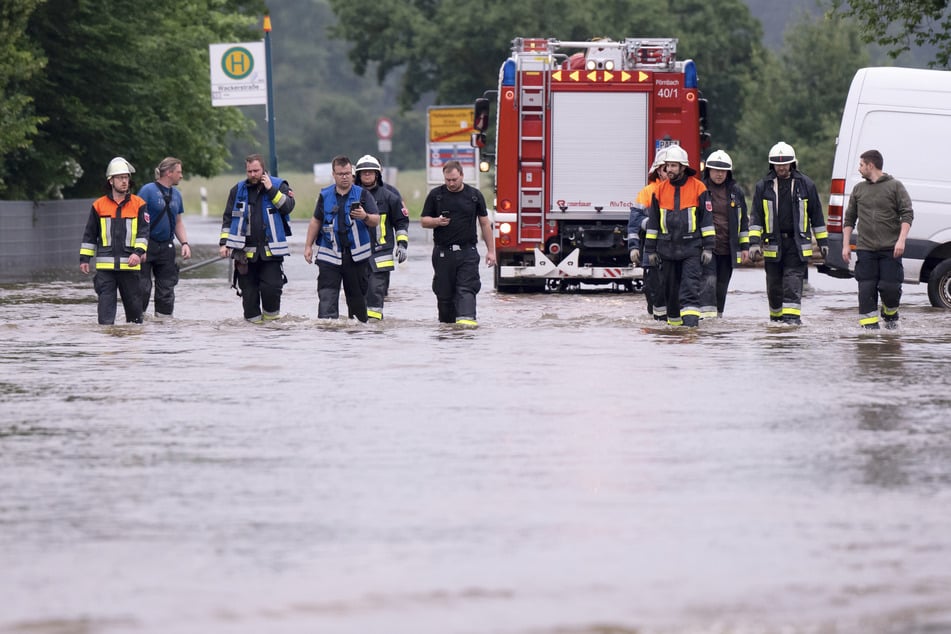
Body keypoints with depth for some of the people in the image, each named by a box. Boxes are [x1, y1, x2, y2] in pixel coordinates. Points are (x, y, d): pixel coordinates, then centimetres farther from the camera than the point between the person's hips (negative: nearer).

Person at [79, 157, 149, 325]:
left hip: (129, 264, 0)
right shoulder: (99, 205, 7)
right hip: (105, 265, 0)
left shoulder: (138, 205, 4)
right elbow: (89, 234, 13)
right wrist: (84, 258, 9)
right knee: (106, 299, -6)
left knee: (133, 301, 7)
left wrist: (138, 252, -14)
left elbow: (143, 231, 0)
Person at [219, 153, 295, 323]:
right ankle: (253, 319, 11)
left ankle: (271, 315, 9)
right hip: (245, 250, 2)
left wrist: (271, 189, -13)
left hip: (270, 250, -2)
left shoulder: (279, 186, 5)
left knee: (271, 286, -12)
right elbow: (228, 219, 12)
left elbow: (288, 207, -11)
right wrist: (224, 243, 3)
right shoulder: (238, 190, 11)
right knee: (248, 290, 2)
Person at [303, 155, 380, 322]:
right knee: (327, 295, -9)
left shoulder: (362, 194, 3)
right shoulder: (325, 195, 9)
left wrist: (365, 217, -25)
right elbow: (316, 221, 17)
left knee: (357, 295, 7)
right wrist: (308, 246, 14)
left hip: (356, 255, -1)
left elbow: (376, 221, -3)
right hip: (330, 254, 1)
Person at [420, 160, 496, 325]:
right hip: (443, 252, 1)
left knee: (467, 288, -14)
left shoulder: (474, 195, 6)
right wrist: (437, 221, -14)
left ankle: (467, 317, -26)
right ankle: (446, 322, 15)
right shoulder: (435, 195, 6)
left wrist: (491, 251, 7)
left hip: (467, 251, -1)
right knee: (444, 291, 4)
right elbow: (423, 221, 9)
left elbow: (485, 224, 10)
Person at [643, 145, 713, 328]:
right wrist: (650, 250, 11)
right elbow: (653, 222, 13)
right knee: (670, 287, 8)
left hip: (691, 246, -3)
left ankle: (690, 317, -20)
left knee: (690, 285, -14)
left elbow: (707, 219, 1)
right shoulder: (660, 190, 8)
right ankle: (674, 320, 19)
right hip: (667, 248, 3)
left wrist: (708, 247, -3)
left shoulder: (698, 188, 0)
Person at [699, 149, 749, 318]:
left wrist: (745, 246, 12)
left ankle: (718, 316, 19)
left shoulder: (735, 191, 11)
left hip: (727, 248, 4)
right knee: (708, 281, -18)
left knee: (722, 285, 10)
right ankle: (706, 315, -26)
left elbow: (743, 220, 17)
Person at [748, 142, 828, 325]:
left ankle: (792, 316, -15)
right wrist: (754, 243, -6)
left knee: (793, 282, -11)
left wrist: (823, 242, 11)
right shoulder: (763, 186, 5)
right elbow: (756, 217, 4)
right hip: (773, 244, 2)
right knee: (774, 285, 7)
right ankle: (776, 317, 22)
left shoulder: (806, 185, 4)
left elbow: (816, 215, 10)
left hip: (797, 243, -2)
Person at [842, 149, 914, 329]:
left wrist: (901, 240, -14)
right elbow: (849, 219, 18)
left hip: (890, 249, -3)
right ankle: (870, 324, 0)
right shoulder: (858, 189, 15)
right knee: (866, 289, -5)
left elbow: (907, 214, -2)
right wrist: (845, 245, 10)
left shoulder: (895, 186, 3)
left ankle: (890, 315, 19)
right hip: (865, 249, 3)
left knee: (890, 287, -7)